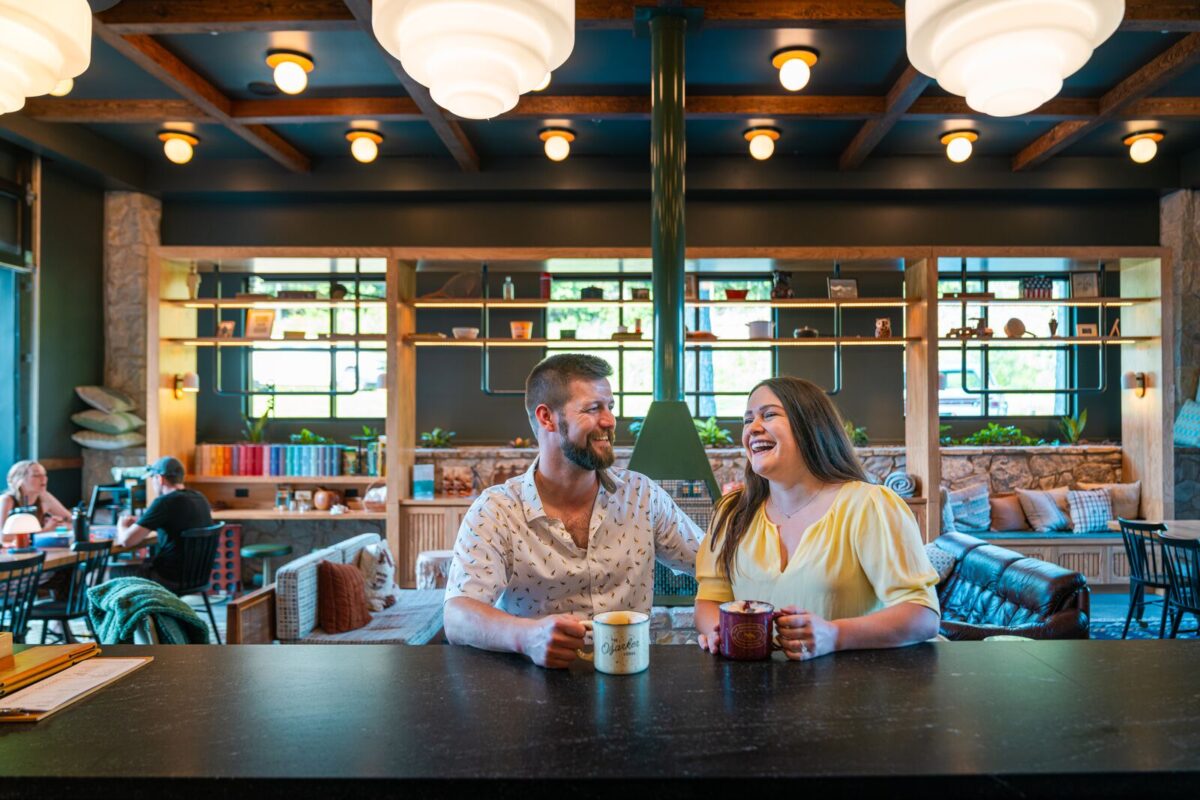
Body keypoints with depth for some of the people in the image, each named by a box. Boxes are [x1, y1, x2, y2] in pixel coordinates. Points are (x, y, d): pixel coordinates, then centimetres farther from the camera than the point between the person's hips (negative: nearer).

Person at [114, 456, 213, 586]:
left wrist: (122, 524, 4)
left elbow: (126, 540, -18)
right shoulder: (200, 498, 5)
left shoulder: (165, 502, -19)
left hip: (170, 579, -8)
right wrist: (140, 521, 21)